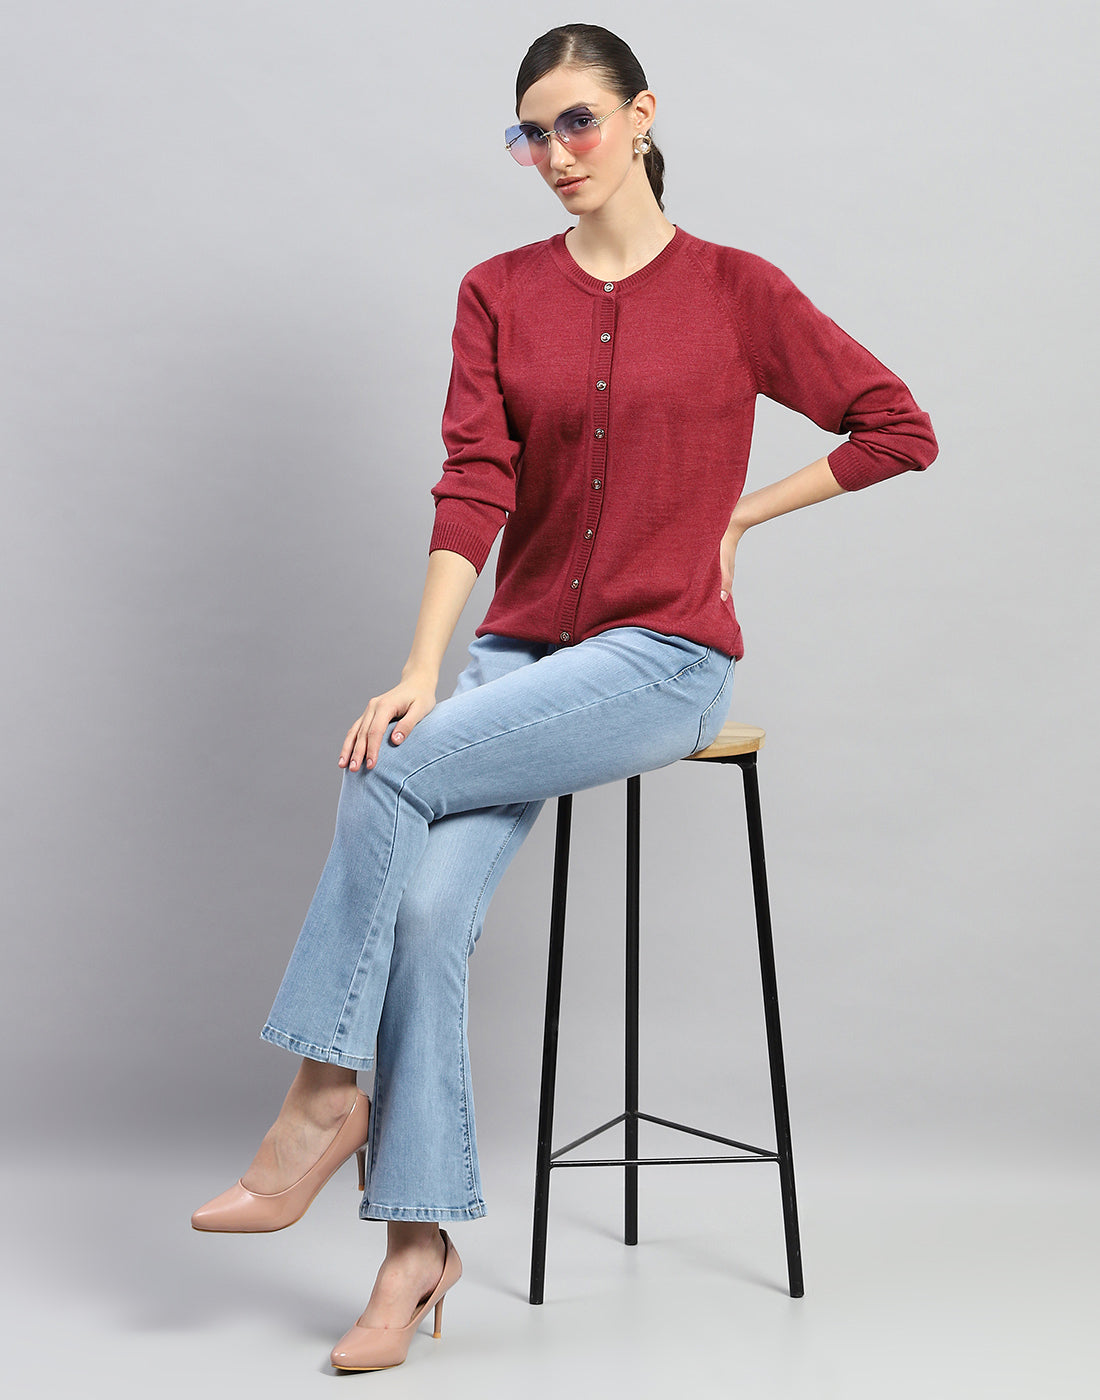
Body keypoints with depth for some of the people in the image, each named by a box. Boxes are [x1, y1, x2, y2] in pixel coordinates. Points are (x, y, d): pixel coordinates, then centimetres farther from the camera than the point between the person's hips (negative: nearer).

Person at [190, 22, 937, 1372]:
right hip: (522, 646, 4)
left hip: (663, 655, -3)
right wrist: (423, 673, -15)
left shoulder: (735, 290, 1)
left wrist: (735, 514, 2)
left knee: (397, 773, -25)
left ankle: (325, 1094, -9)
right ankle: (417, 1240, -12)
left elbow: (899, 427, 5)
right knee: (426, 903, -20)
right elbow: (472, 489, -2)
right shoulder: (499, 294, 8)